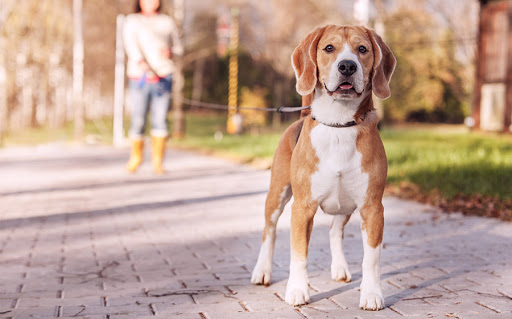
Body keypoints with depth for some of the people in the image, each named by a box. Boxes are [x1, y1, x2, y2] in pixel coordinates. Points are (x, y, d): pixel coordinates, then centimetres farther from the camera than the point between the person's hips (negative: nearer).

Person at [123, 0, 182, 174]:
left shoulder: (167, 22, 15)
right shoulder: (132, 21, 6)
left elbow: (178, 47, 23)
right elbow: (130, 44, -11)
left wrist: (169, 51, -2)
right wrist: (142, 63, -30)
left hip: (163, 77, 2)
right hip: (140, 77, -2)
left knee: (160, 120, -7)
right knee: (138, 121, -1)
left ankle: (157, 161, 0)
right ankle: (136, 157, 22)